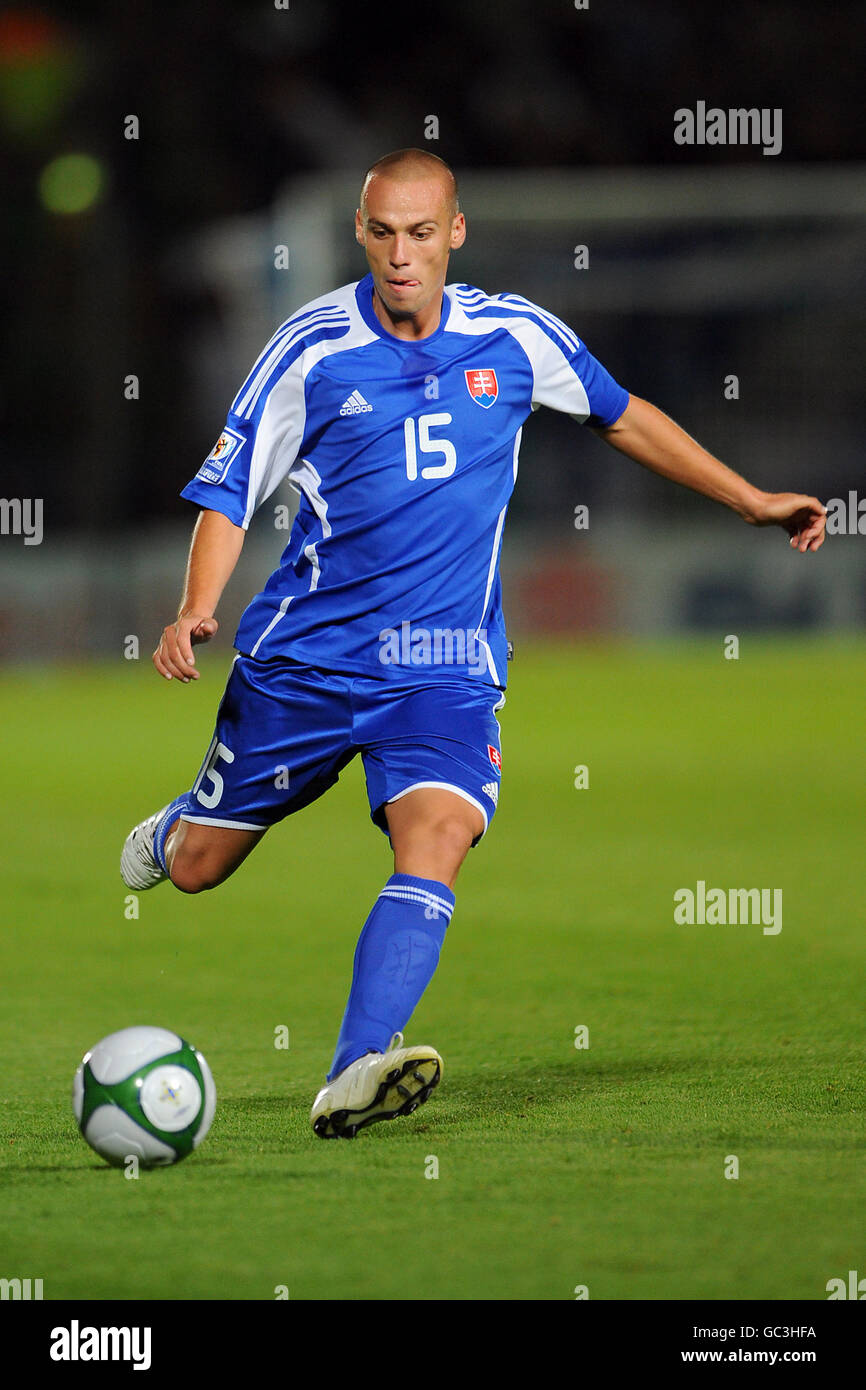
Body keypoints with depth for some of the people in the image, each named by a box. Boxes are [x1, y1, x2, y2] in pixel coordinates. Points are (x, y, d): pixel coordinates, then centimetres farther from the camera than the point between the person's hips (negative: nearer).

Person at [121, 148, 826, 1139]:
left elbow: (621, 417, 18)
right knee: (196, 868, 9)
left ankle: (355, 1075, -38)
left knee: (436, 836, -27)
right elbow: (227, 491, -2)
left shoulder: (515, 337, 0)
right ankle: (173, 830, 48)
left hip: (447, 666, 0)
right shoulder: (313, 348, -7)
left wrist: (751, 502, 19)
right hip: (304, 652, 0)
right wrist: (195, 613, -19)